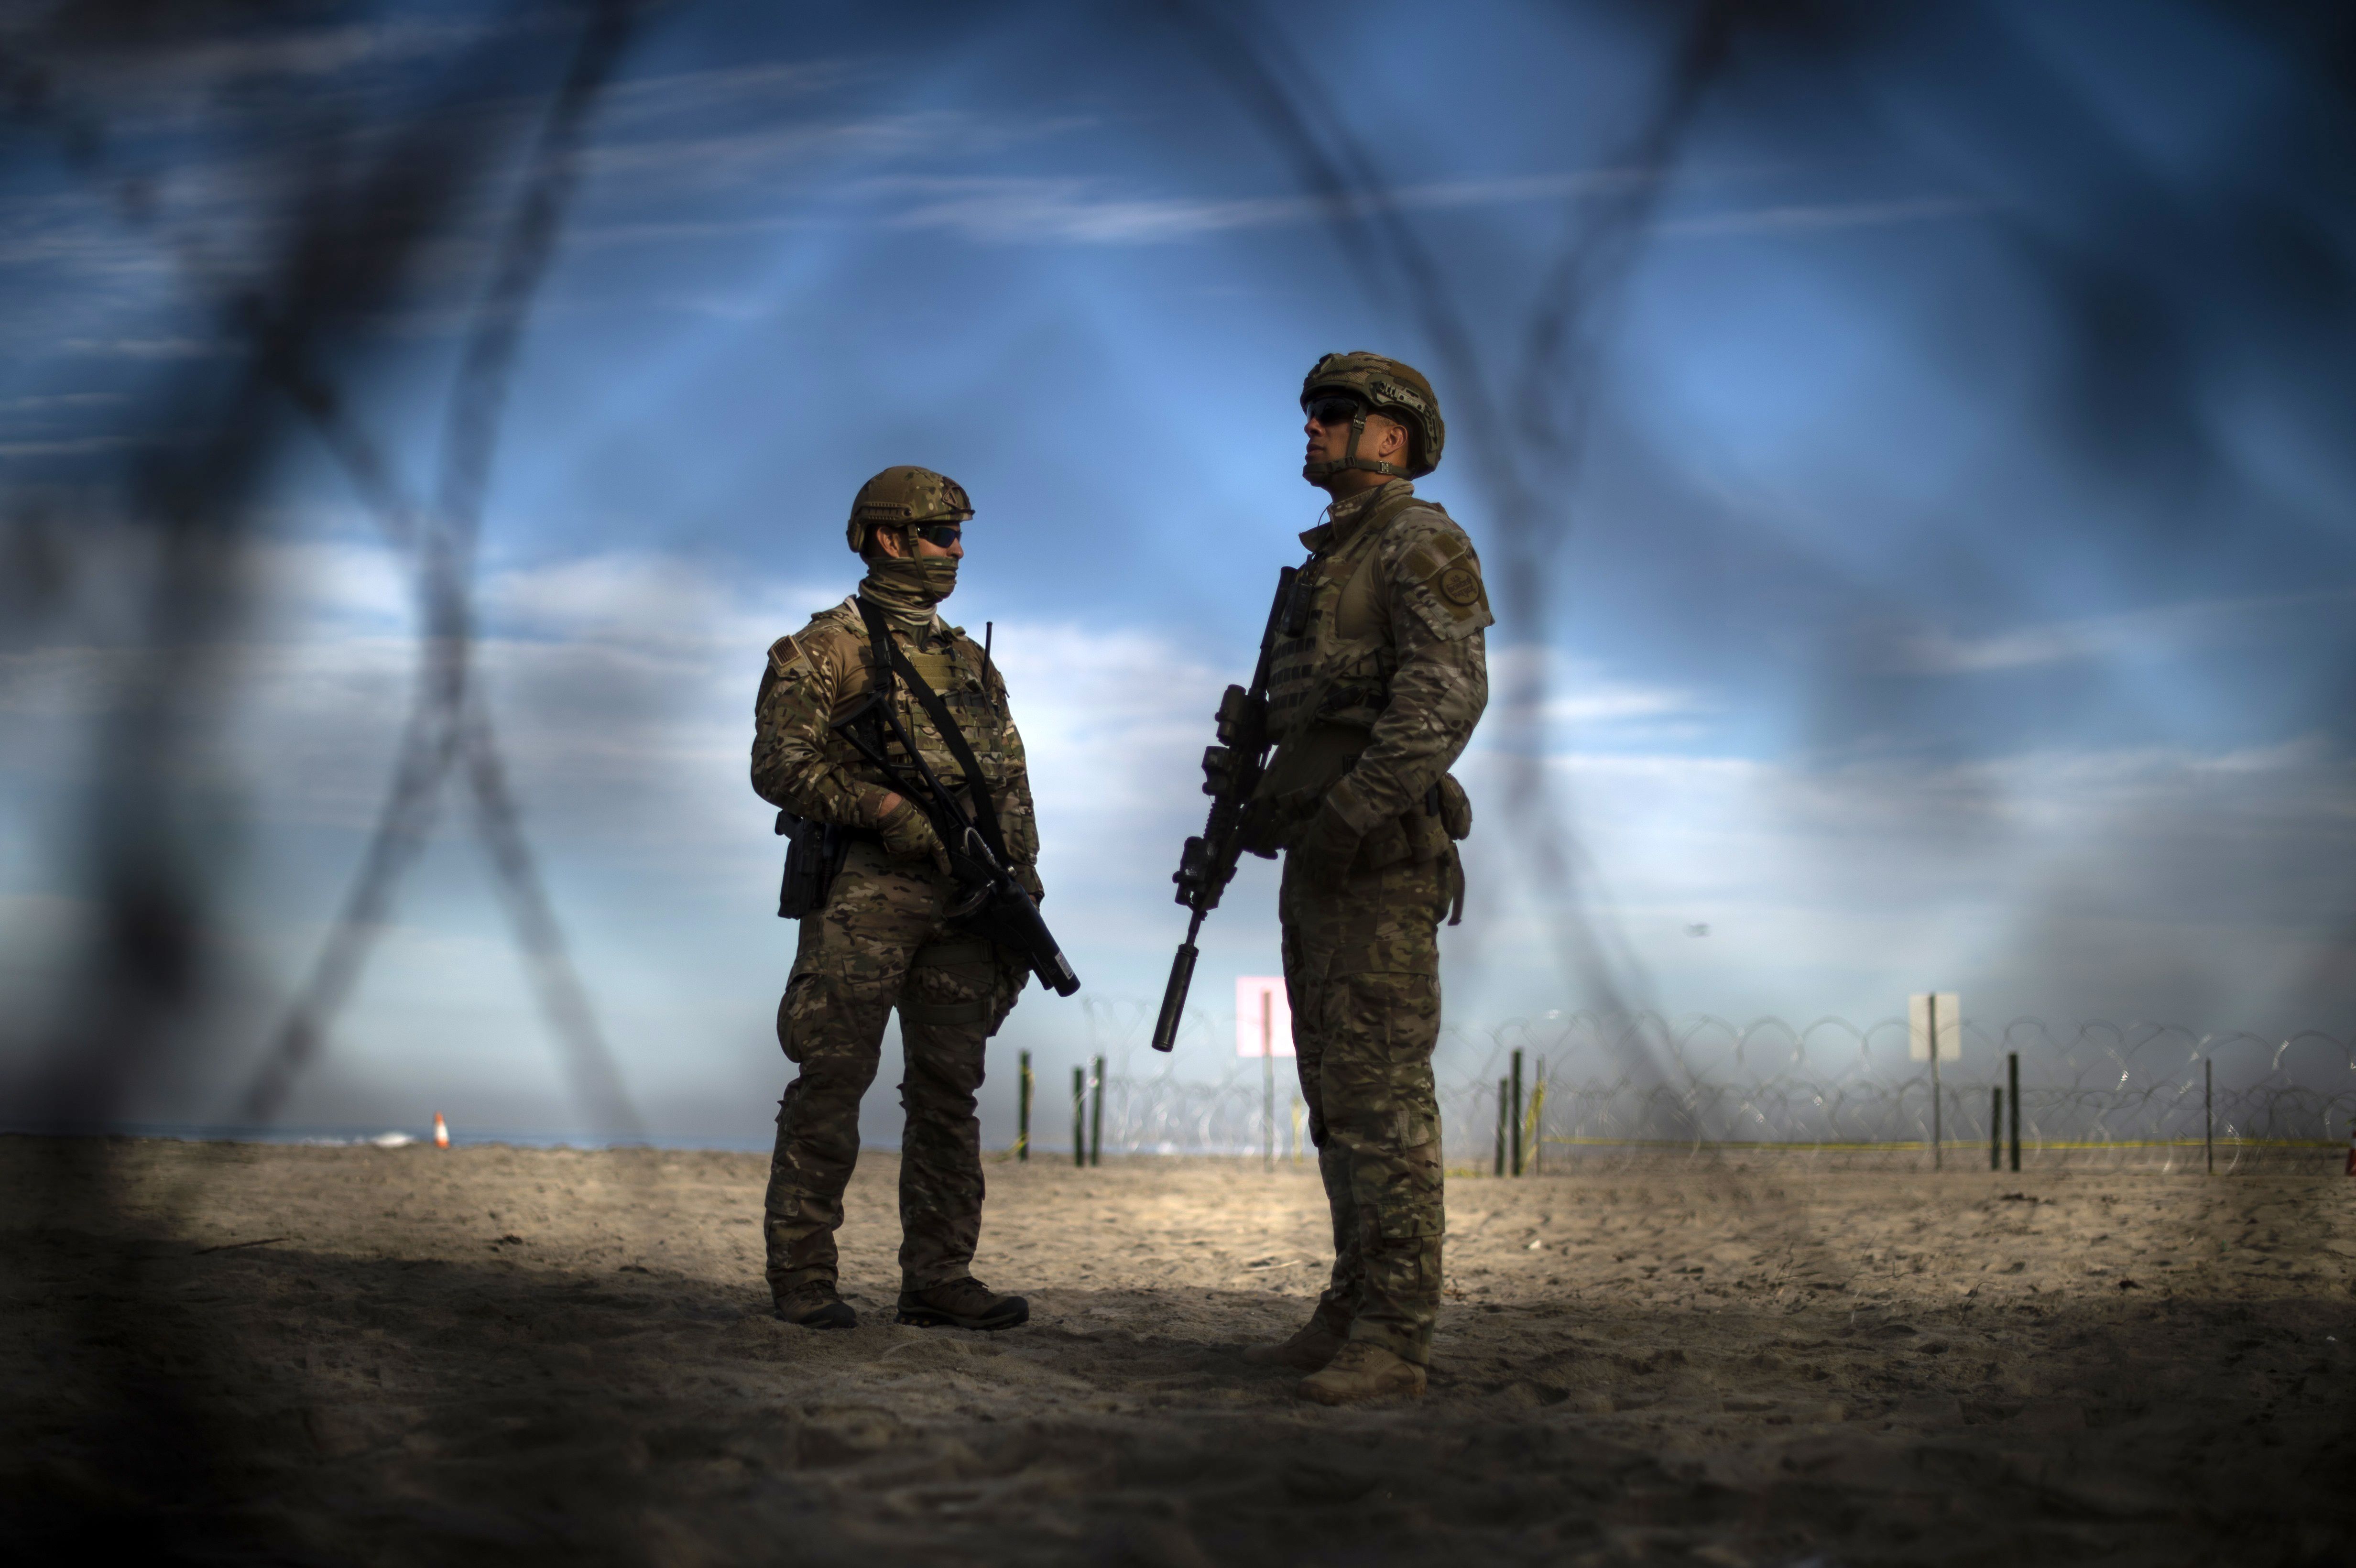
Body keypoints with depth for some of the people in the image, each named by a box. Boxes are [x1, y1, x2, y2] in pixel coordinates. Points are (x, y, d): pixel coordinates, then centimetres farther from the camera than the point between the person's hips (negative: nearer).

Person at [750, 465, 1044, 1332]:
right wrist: (888, 809, -20)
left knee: (949, 1090, 4)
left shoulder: (971, 663, 19)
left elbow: (1011, 787, 19)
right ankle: (802, 1276, 0)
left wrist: (1021, 891, 9)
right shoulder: (824, 649, 0)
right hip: (863, 894, -6)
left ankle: (937, 1278, 9)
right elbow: (781, 764, -11)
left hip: (959, 899, 6)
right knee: (833, 1081, -5)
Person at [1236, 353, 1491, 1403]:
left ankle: (1394, 1337, -10)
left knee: (1380, 1091, -11)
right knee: (1338, 1094, 10)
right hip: (1320, 865, 10)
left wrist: (1352, 809, -26)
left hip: (1379, 860, -10)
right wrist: (1254, 791, 13)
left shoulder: (1419, 543, -7)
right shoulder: (1330, 561, 22)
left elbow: (1448, 693, -21)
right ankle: (1352, 1313, 16)